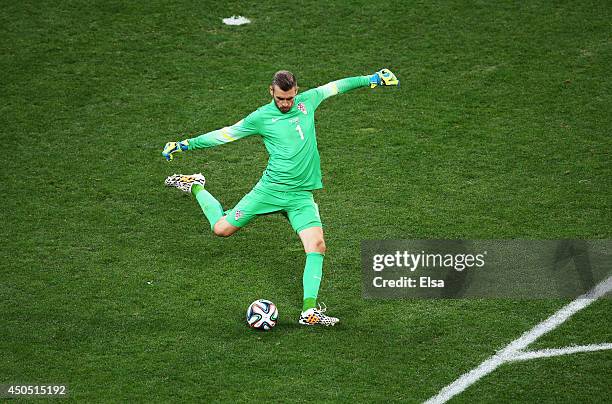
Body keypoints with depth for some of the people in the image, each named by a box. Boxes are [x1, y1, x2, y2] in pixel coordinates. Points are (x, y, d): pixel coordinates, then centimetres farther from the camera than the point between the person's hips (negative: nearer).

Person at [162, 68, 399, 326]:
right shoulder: (261, 117, -2)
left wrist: (371, 79, 21)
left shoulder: (307, 101, 6)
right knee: (222, 229, 2)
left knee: (317, 246, -17)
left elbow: (336, 86, 19)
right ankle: (194, 186, 29)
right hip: (270, 189, -2)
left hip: (301, 195, 2)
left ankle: (309, 310, -18)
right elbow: (226, 134, 5)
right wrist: (186, 144, 4)